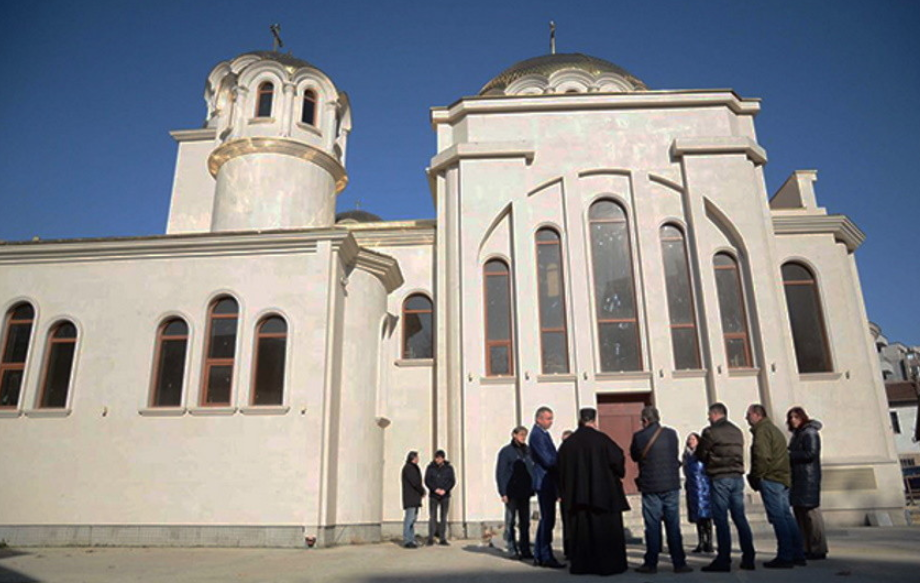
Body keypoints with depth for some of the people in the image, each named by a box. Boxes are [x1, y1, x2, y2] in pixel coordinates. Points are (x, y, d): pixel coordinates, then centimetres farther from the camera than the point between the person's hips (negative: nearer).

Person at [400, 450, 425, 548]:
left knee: (413, 518, 10)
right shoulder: (408, 468, -12)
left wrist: (422, 490, 5)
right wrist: (422, 491, -5)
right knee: (409, 518, -10)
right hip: (410, 497, -10)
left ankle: (411, 540, 13)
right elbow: (414, 482, -18)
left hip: (415, 498, 10)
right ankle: (407, 541, -8)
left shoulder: (414, 468, 20)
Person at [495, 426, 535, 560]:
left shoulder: (528, 451, 10)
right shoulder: (506, 451, -3)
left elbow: (533, 470, 14)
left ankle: (525, 550, 16)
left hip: (525, 492, 5)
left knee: (525, 522, 9)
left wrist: (533, 488, 5)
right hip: (512, 493, -5)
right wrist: (503, 492, -11)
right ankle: (512, 550, 7)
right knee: (510, 522, 1)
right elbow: (500, 473, -5)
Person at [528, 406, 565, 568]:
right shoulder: (537, 434, -15)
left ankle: (539, 556, 22)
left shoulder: (543, 433, 16)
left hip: (547, 482, 10)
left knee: (546, 519, 15)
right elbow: (547, 460, -20)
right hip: (545, 481, -10)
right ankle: (546, 557, 3)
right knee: (547, 519, -4)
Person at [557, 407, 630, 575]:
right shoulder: (601, 439, -10)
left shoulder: (567, 443, 3)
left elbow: (561, 471, 6)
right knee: (606, 530, 7)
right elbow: (618, 459, -11)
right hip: (603, 494, -3)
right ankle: (608, 564, 10)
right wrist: (619, 474, 10)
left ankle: (582, 566, 13)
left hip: (576, 496, 4)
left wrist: (565, 493, 16)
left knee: (581, 531, 10)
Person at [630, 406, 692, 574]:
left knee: (652, 527, 4)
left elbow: (634, 456, 6)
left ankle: (651, 564, 9)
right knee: (673, 526, 8)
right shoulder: (671, 434, 1)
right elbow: (675, 454, 14)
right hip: (671, 485, 2)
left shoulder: (639, 436, -8)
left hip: (650, 487, -2)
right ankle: (679, 563, 10)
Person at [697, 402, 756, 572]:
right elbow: (739, 454, 14)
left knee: (721, 520, -2)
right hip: (738, 477, 6)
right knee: (740, 517, 10)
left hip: (720, 478, -6)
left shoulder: (710, 432, -7)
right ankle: (748, 558, 13)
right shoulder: (737, 431, 13)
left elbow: (700, 454, -1)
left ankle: (723, 560, -1)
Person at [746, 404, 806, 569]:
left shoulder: (762, 431, -10)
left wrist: (755, 477, -12)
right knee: (787, 516, 12)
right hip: (783, 479, 10)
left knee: (778, 518, -7)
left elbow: (762, 457, -21)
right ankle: (798, 555, 15)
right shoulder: (774, 429, 22)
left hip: (770, 480, -10)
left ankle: (785, 557, -6)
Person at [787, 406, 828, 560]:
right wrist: (788, 455, 5)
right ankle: (805, 548, 16)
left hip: (808, 478, -9)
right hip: (797, 479, 9)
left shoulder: (809, 433, -8)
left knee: (811, 512, -7)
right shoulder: (797, 434, 19)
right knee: (799, 513, 10)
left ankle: (818, 549, -1)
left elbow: (810, 453, -18)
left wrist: (790, 455, -14)